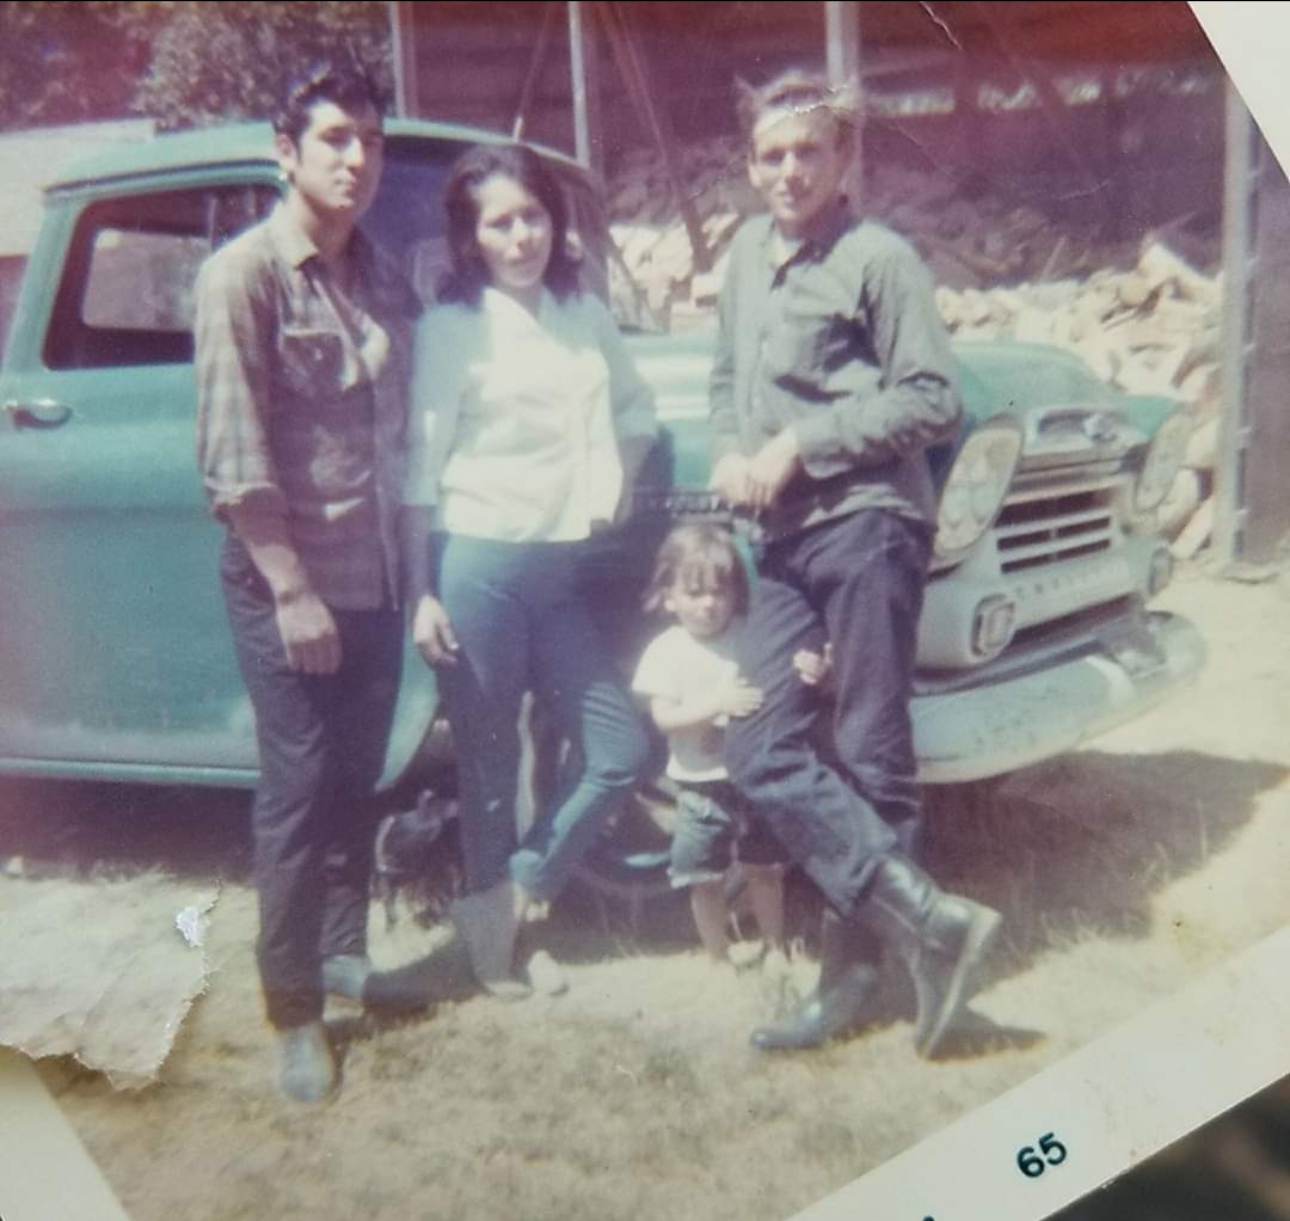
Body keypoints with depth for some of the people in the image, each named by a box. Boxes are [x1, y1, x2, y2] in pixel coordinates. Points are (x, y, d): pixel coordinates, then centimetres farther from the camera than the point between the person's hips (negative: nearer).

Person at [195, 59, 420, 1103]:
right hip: (287, 585, -6)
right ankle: (294, 1008, 16)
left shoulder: (383, 282, 9)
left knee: (356, 781, 15)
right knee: (299, 792, 1)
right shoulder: (242, 277, -9)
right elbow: (235, 455, -14)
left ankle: (346, 952, 33)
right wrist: (292, 589, -17)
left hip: (377, 578, 6)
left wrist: (414, 566, 9)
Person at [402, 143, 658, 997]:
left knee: (623, 750, 5)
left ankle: (507, 902, 22)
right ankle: (494, 910, 27)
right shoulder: (452, 328, -3)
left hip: (559, 570, 6)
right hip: (478, 566, -5)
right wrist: (422, 595, -10)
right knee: (491, 759, 5)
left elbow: (637, 405, 24)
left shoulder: (584, 314, 11)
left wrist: (619, 473, 5)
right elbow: (421, 470, -6)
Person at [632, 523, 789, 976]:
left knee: (764, 870, 14)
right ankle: (719, 959, 25)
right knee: (706, 880, 6)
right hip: (701, 787, -1)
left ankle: (775, 949, 32)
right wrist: (717, 704, -28)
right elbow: (665, 718, -16)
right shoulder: (666, 649, -8)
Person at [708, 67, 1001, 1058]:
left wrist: (802, 441, -13)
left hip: (868, 524, -7)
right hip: (785, 540, 7)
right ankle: (929, 918, 3)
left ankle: (857, 966, 8)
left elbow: (934, 402, -10)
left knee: (870, 758, -1)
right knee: (762, 747, 0)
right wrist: (730, 451, 5)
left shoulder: (879, 259, -4)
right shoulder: (747, 257, 17)